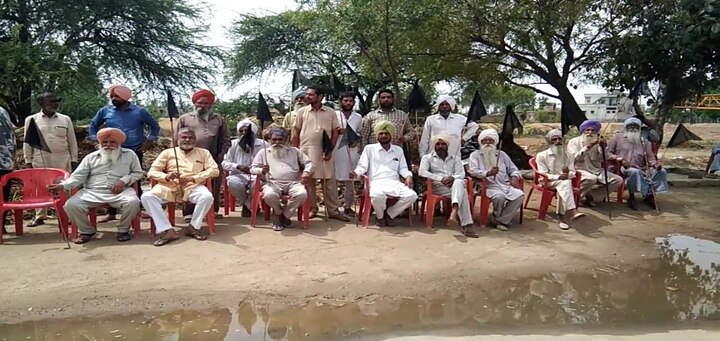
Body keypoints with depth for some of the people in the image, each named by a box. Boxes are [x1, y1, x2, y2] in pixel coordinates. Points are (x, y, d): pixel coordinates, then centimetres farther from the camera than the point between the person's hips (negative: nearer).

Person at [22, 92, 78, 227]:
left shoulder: (65, 119, 6)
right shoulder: (31, 119, 5)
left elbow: (72, 141, 8)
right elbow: (27, 142, 6)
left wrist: (74, 160, 3)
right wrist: (28, 161, 2)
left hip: (62, 159, 0)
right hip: (40, 159, 0)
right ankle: (40, 216, 13)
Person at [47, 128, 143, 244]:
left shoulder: (129, 154, 13)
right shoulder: (91, 157, 15)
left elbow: (138, 173, 14)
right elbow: (78, 176, 9)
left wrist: (124, 180, -6)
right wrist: (62, 185, -10)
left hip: (120, 191, -2)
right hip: (92, 192, 2)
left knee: (133, 202, -34)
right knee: (71, 205, -23)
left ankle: (123, 230, -6)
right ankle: (86, 231, 3)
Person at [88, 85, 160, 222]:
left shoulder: (139, 111, -2)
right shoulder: (105, 111, 4)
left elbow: (155, 126, 8)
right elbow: (93, 125, 18)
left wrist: (149, 141, 1)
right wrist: (96, 140, 7)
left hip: (134, 152, -2)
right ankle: (111, 213, 12)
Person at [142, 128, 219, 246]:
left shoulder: (203, 152, 17)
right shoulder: (168, 152, 18)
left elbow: (214, 170, 3)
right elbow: (151, 172, 11)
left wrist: (192, 178, -10)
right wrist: (166, 176, -12)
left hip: (192, 187, -1)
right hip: (170, 187, 1)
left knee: (207, 197, -34)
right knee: (146, 197, -25)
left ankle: (193, 227, -12)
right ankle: (167, 230, -26)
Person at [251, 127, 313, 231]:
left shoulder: (294, 151, 23)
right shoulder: (264, 152, 21)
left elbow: (309, 163, 19)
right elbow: (253, 168, 15)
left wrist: (306, 171, -5)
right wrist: (262, 171, -8)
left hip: (293, 182, 1)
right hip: (273, 183, -1)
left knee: (302, 194, -34)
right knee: (269, 195, -37)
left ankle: (284, 215, -8)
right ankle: (279, 213, -2)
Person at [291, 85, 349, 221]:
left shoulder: (330, 112, 3)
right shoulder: (302, 112, 4)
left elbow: (335, 132, 5)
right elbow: (296, 132, 7)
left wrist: (330, 150, -5)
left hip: (325, 151, 0)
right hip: (306, 150, 0)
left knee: (330, 181, 1)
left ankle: (333, 210, 8)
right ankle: (312, 208, 17)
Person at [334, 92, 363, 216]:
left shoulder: (358, 117, 12)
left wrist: (357, 140, 1)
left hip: (352, 151, 3)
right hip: (336, 150, -3)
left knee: (350, 179, 5)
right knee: (334, 178, -3)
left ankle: (348, 206, 13)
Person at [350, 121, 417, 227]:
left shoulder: (398, 150, 22)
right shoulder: (369, 148, 13)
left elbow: (403, 168, 19)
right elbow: (362, 166, 6)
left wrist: (408, 176, -3)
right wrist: (356, 173, -16)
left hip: (395, 183, 3)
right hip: (377, 182, -3)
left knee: (412, 195, -25)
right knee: (377, 196, -40)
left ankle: (389, 214, 0)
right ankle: (380, 216, -3)